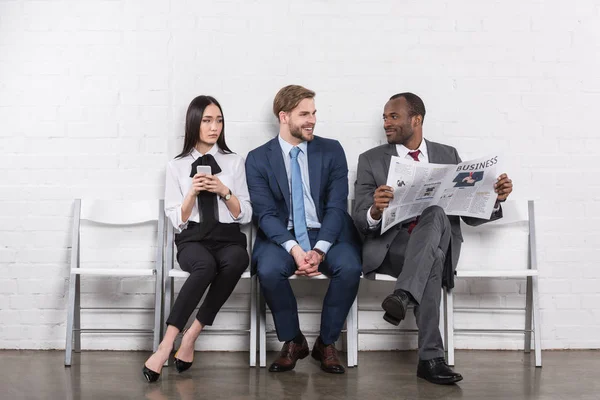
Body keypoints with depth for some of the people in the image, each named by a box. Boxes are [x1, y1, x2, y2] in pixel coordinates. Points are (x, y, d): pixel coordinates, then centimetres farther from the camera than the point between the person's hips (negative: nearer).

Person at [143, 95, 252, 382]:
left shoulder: (234, 162, 11)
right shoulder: (176, 166, 9)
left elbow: (245, 216, 8)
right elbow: (177, 220, 6)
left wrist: (224, 191, -9)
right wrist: (193, 192, -11)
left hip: (228, 238, 2)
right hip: (192, 239, -1)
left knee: (236, 262, -36)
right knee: (206, 266, -38)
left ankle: (191, 335, -27)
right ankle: (167, 345, -36)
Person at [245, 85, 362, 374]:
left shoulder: (332, 150, 3)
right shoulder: (258, 159, 2)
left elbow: (336, 206, -4)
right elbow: (265, 213, -7)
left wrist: (319, 250, -20)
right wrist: (294, 249, -25)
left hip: (328, 235, 1)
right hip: (281, 237, 0)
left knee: (349, 268, -30)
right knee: (269, 270, -32)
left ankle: (326, 342, -5)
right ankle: (293, 341, -5)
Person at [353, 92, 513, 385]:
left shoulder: (448, 155, 15)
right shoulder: (371, 160, 9)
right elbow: (359, 220, -1)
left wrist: (494, 198, -8)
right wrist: (375, 212, -26)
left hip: (440, 244, 2)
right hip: (390, 245, -1)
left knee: (436, 213, -34)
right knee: (432, 261, -35)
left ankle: (402, 295, -43)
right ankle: (431, 358, -33)